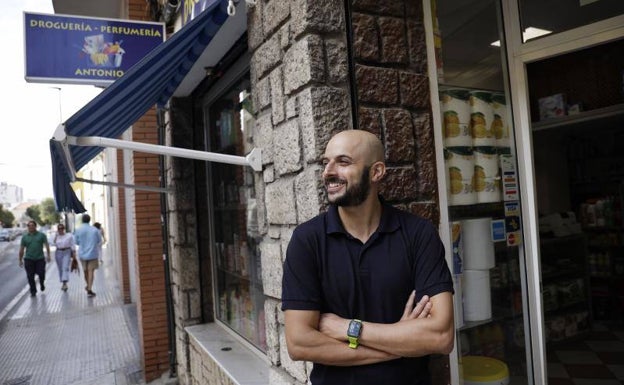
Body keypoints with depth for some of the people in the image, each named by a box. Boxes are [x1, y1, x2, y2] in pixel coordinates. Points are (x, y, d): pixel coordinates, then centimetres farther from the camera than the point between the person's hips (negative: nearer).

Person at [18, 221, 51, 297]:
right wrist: (20, 260, 7)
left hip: (40, 258, -1)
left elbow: (46, 245, 0)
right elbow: (21, 249, 8)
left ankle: (42, 283, 29)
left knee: (41, 273, -3)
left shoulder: (41, 235, 3)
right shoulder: (24, 237, 6)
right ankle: (33, 291, 12)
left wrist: (48, 256, -9)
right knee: (30, 276, 1)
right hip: (28, 259, 1)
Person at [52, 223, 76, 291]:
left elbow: (73, 245, 0)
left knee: (65, 268, -16)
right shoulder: (56, 236, 8)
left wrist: (74, 253, -4)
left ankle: (65, 284, -23)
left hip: (67, 252, -4)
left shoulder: (69, 235, -1)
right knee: (60, 269, 8)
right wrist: (56, 235, -8)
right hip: (58, 253, 4)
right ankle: (64, 283, 22)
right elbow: (54, 244, -7)